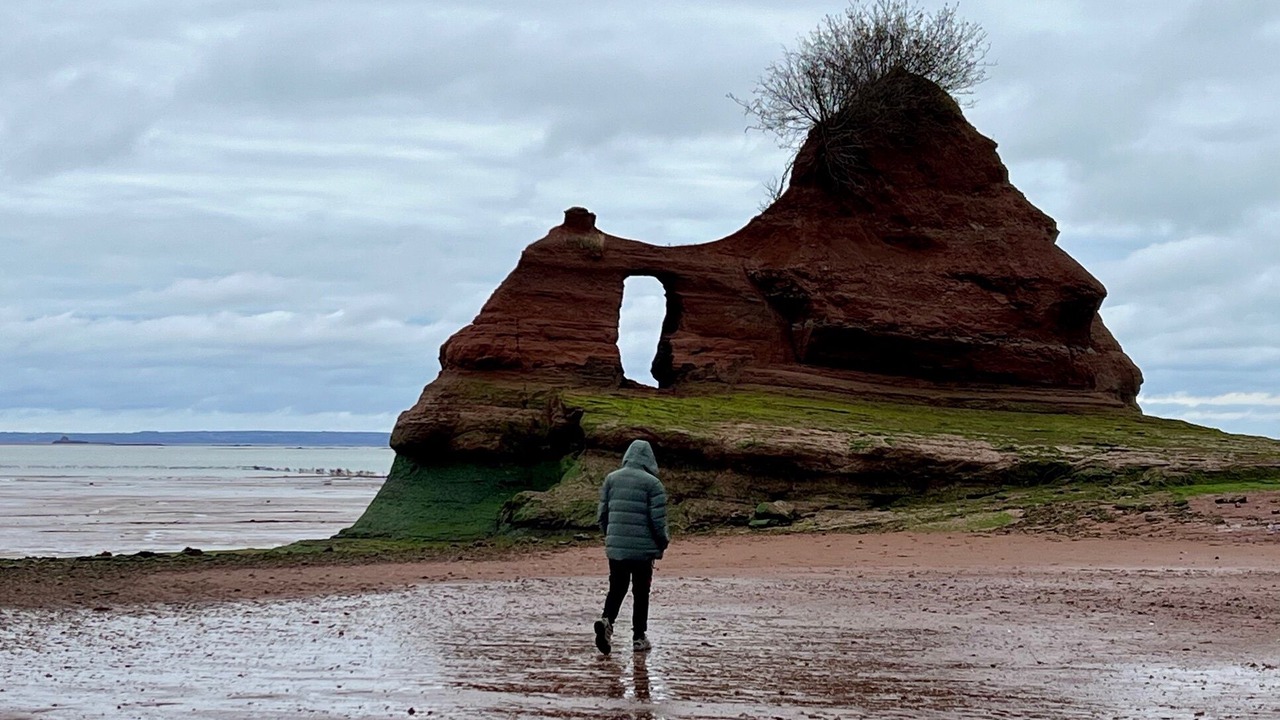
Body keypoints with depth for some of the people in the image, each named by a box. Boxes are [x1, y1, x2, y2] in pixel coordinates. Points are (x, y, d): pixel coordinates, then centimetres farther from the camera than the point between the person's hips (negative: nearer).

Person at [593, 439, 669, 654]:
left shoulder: (611, 479, 6)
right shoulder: (652, 483, -8)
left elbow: (602, 514, 8)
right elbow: (658, 519, -11)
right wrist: (663, 542, 6)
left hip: (615, 547, 3)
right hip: (643, 548, -3)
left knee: (616, 588, 11)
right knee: (641, 592, 8)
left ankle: (607, 620, -15)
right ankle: (639, 637, 12)